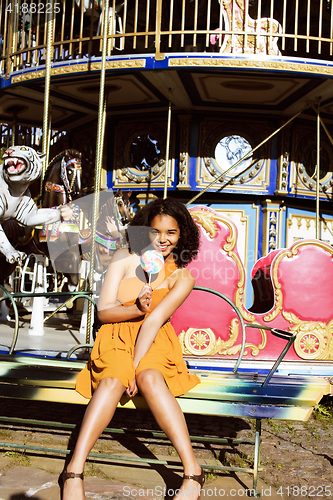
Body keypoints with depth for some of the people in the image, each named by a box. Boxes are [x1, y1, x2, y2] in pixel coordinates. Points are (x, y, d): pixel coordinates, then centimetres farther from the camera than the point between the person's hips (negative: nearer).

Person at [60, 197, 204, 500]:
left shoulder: (182, 277, 3)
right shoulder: (125, 258, 6)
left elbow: (154, 321, -12)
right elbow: (104, 311, 0)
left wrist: (135, 367, -22)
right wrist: (137, 308, -20)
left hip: (154, 343, 0)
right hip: (117, 338, 1)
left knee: (150, 378, -35)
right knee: (113, 381, -34)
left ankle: (192, 472, -40)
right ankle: (74, 472, -39)